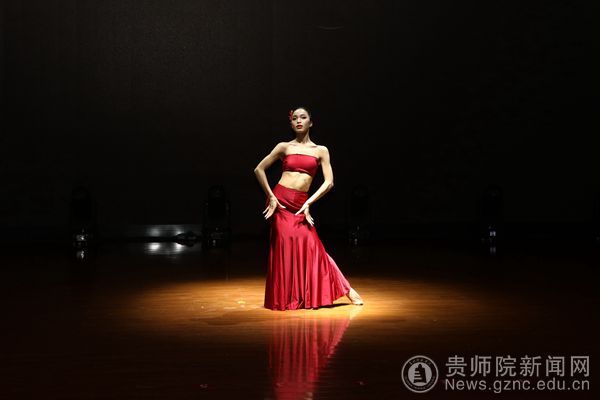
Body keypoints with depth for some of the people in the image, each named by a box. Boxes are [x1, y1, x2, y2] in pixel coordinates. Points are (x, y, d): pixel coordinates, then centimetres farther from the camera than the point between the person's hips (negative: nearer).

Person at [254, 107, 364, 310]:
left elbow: (329, 182, 2)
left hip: (301, 205, 1)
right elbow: (259, 169, 7)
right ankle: (285, 299, 5)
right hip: (280, 200, 0)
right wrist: (270, 196, -1)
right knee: (286, 245, -5)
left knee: (311, 245, -6)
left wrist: (308, 204, -6)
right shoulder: (284, 147, 7)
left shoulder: (321, 150, 8)